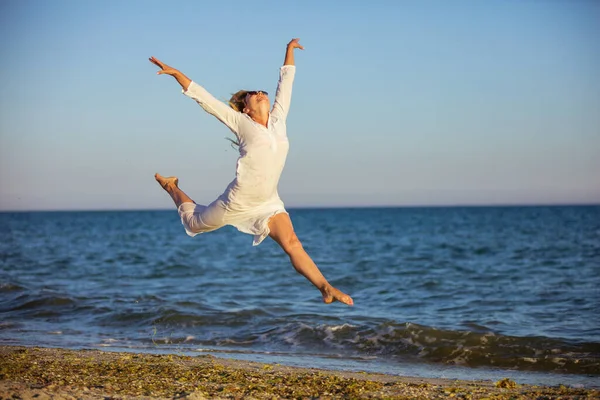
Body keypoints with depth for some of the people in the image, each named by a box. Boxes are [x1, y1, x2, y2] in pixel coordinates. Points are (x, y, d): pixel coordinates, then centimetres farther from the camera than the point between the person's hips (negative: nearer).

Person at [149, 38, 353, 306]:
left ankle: (326, 288, -22)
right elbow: (204, 99, -6)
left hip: (268, 204, 3)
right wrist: (176, 74, -10)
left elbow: (286, 83, 16)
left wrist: (290, 50, 23)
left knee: (292, 244, -16)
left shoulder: (278, 119, 7)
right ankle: (172, 188, 46)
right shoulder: (241, 122, -4)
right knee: (194, 223, 19)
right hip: (237, 202, -3)